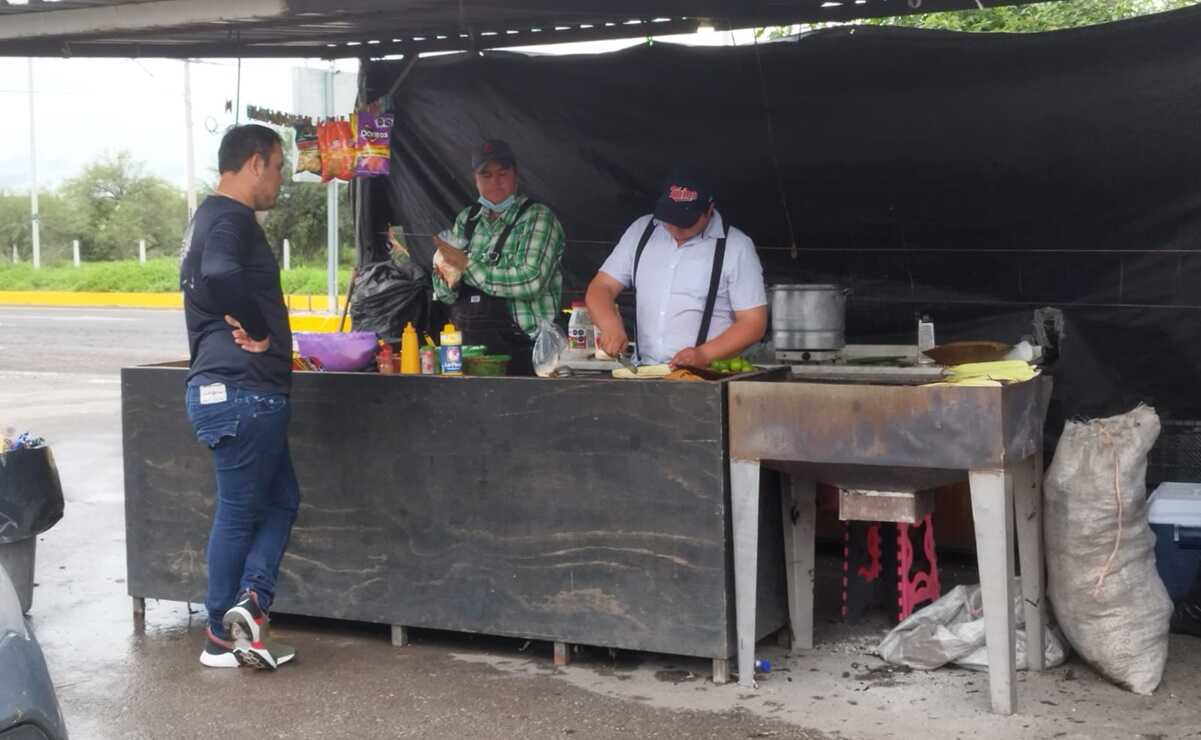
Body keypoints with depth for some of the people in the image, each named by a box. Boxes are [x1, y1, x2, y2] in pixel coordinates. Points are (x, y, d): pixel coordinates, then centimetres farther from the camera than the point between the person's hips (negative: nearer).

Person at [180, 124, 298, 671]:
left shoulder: (211, 217, 18)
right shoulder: (230, 219, -15)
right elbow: (221, 278, -36)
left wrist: (248, 329, 8)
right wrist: (256, 329, -19)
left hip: (232, 388, 10)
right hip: (243, 391, -10)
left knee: (281, 500, 14)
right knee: (240, 511, 0)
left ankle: (249, 604, 4)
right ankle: (223, 639, 9)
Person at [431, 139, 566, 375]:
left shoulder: (538, 218, -3)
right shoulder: (466, 219, 12)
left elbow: (531, 281, -19)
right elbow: (445, 295, 13)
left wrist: (468, 265, -14)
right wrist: (449, 279, -11)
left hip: (519, 352, -4)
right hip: (465, 345, 4)